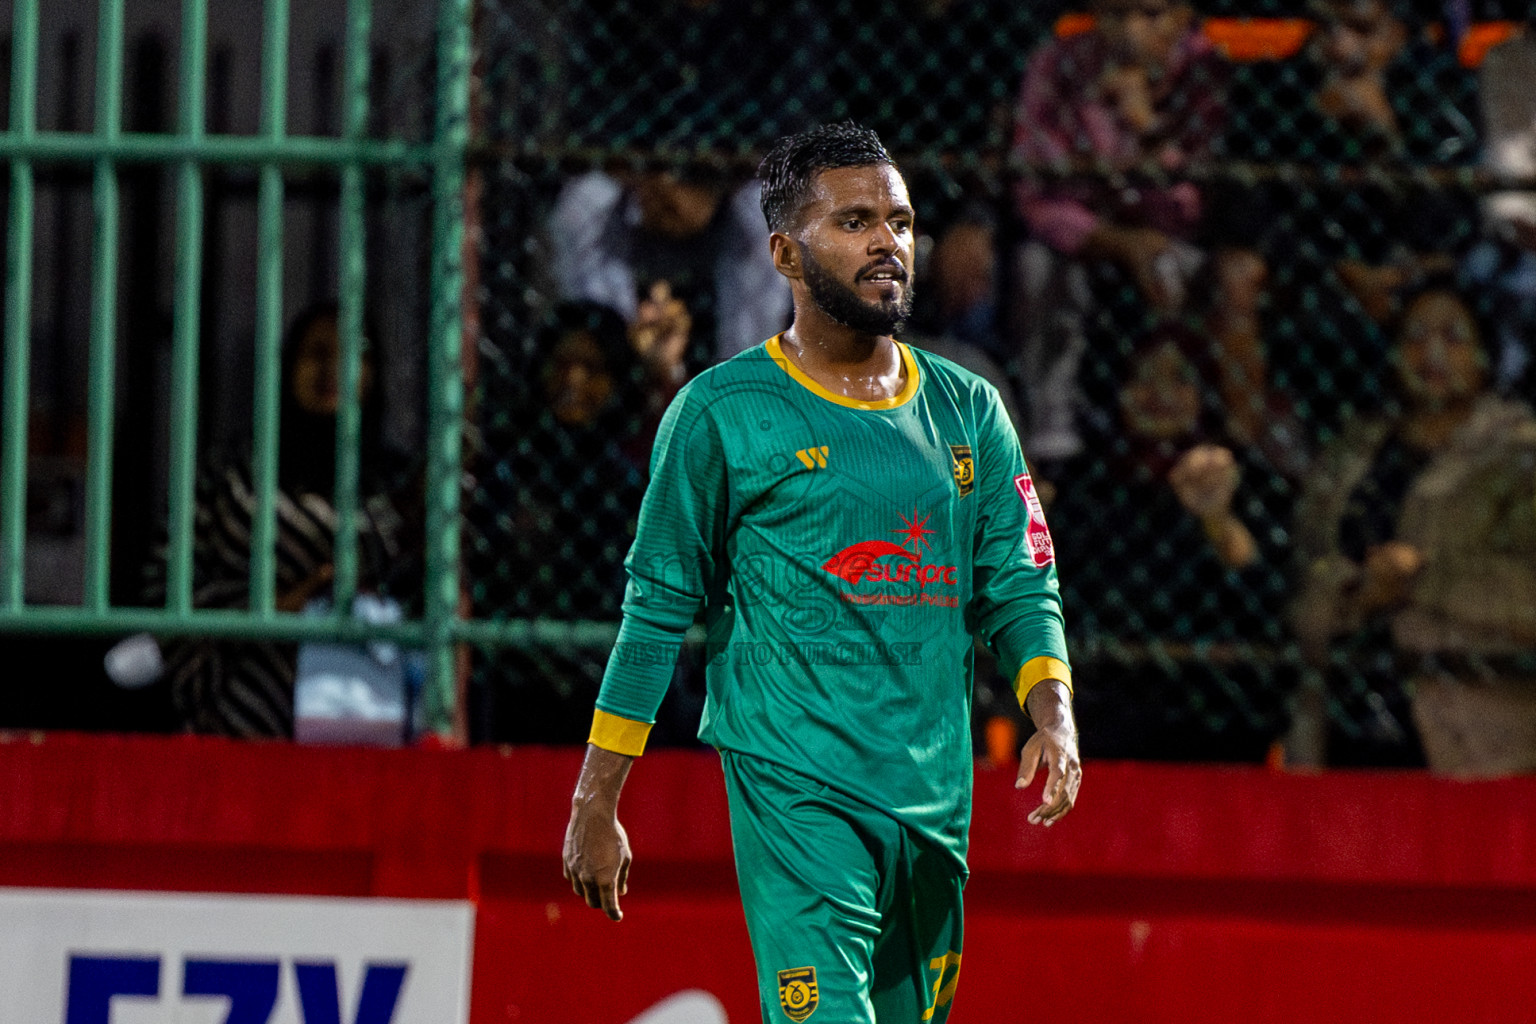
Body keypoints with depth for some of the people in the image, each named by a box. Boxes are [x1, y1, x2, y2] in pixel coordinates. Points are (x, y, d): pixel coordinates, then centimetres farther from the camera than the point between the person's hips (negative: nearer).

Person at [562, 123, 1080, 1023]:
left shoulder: (967, 411, 13)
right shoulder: (724, 411, 0)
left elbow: (1020, 585, 13)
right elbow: (659, 608, 3)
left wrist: (1053, 711, -8)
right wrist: (596, 806, 2)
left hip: (937, 799, 5)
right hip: (795, 785, -5)